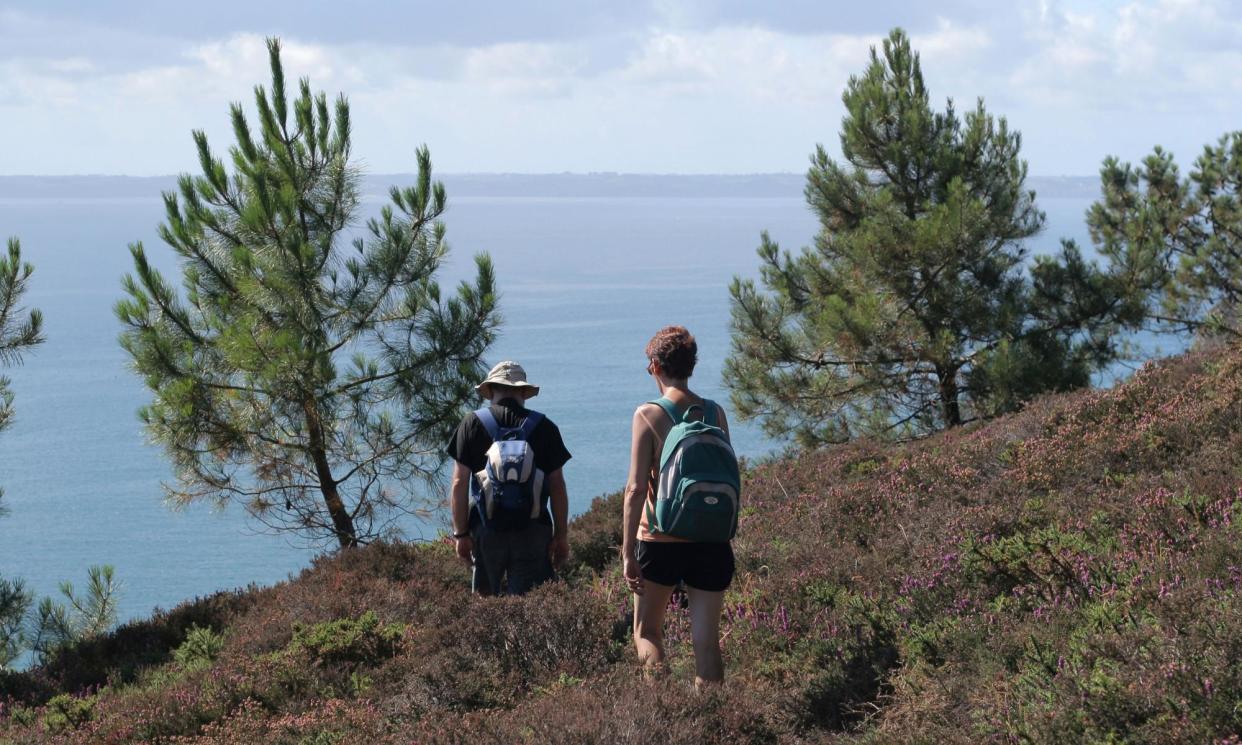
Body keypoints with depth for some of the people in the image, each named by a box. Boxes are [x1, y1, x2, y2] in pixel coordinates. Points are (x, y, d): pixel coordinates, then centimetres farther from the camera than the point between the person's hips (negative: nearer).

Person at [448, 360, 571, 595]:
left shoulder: (473, 424, 1)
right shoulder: (544, 427, 2)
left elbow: (459, 484, -2)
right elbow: (557, 487, 1)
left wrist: (460, 533, 2)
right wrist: (561, 535, 7)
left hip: (486, 530, 0)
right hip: (532, 530, 0)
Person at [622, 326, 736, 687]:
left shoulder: (648, 415, -9)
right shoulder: (715, 413, 4)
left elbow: (636, 488, -13)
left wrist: (627, 552, -11)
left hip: (660, 541, -3)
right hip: (711, 542, 3)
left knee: (646, 631, 14)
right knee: (707, 640, 6)